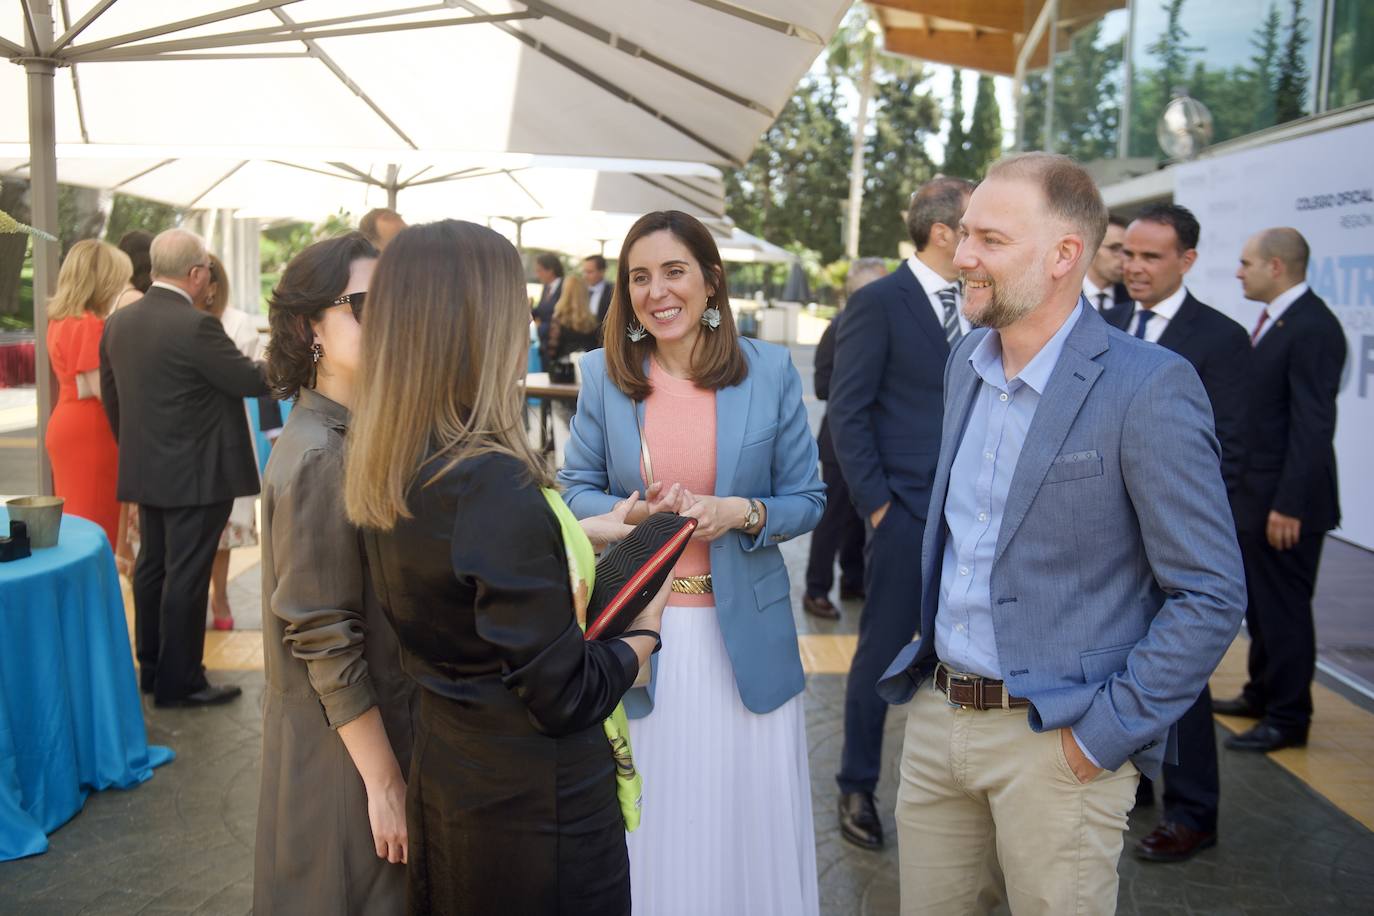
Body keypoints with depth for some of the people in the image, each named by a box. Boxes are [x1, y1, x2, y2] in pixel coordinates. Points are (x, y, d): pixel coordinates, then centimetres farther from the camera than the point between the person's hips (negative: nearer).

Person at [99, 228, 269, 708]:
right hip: (196, 474, -8)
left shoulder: (118, 322, 5)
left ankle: (151, 668, 28)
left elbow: (111, 396, 12)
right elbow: (252, 381, -14)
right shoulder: (197, 326, -20)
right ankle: (179, 682, 9)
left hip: (146, 469, 8)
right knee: (186, 576, 0)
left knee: (152, 566, 17)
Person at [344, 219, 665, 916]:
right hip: (535, 801, -7)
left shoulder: (386, 476, -4)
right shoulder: (495, 484, -29)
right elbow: (566, 697, -23)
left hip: (441, 780, 8)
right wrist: (644, 630, -4)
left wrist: (594, 532, 15)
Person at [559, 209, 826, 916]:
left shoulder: (770, 370, -1)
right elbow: (574, 490, 5)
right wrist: (636, 514, -15)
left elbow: (807, 500, 3)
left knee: (749, 825, 10)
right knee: (651, 824, 10)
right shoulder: (604, 373, 1)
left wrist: (740, 512, -16)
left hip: (744, 635, 0)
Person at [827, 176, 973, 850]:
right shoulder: (879, 303, -7)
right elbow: (847, 411, -9)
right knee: (882, 653, 5)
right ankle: (857, 788, 21)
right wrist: (875, 502, -12)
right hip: (907, 512, -5)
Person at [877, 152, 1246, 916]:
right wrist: (927, 658, 13)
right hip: (938, 714, 7)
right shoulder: (966, 363, 7)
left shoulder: (1150, 386, -16)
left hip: (1056, 743, -6)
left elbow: (1212, 595, -14)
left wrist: (1104, 735, -15)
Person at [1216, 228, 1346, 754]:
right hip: (1254, 494, 10)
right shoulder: (1273, 320, 12)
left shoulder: (1313, 328, -19)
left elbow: (1313, 425, -23)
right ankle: (1263, 694, 35)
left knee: (1284, 608, 1)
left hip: (1285, 501, -10)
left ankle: (1287, 719, 13)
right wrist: (1242, 490, 15)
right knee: (1260, 603, 20)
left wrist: (1289, 504, -24)